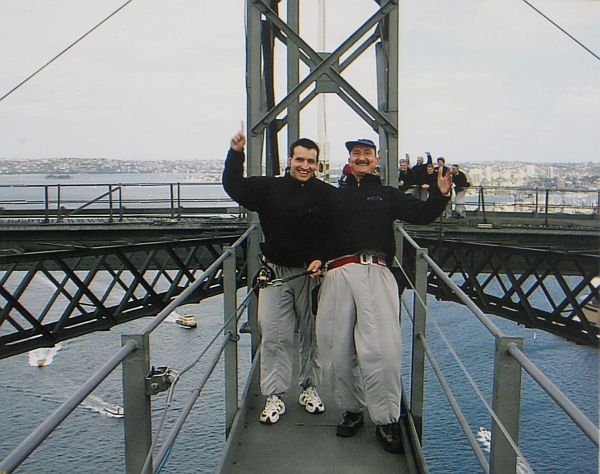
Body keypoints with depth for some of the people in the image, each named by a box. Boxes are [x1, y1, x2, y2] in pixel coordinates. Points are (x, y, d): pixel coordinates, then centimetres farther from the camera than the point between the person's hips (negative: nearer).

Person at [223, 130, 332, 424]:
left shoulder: (327, 195, -1)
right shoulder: (269, 188, 3)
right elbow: (234, 187, -2)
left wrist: (320, 259, -15)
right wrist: (236, 154, -13)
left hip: (312, 273, 0)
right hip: (276, 272, 1)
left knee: (312, 334, 10)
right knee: (273, 336, 1)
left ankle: (309, 388, 27)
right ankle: (274, 395, 11)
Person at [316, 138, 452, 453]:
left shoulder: (388, 194, 21)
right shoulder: (334, 196, 21)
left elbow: (421, 214, 7)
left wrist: (441, 194, -10)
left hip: (375, 273, -1)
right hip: (337, 274, 2)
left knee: (380, 349, -11)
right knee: (337, 349, 4)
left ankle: (385, 420, 3)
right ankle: (352, 409, 23)